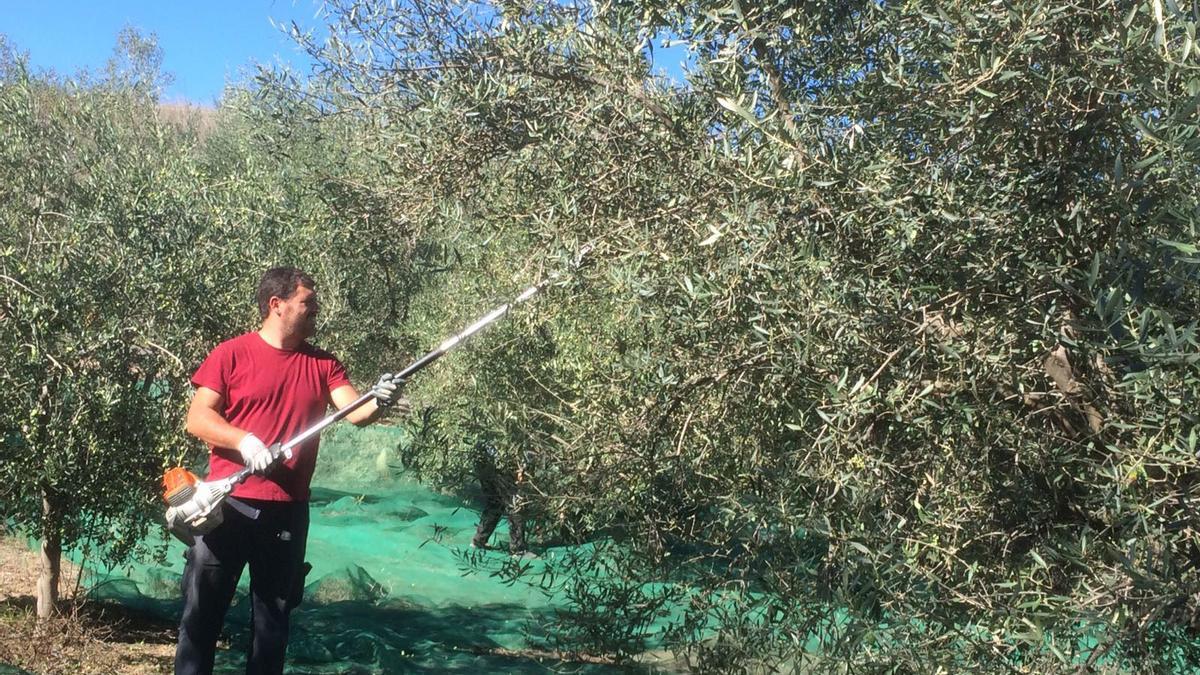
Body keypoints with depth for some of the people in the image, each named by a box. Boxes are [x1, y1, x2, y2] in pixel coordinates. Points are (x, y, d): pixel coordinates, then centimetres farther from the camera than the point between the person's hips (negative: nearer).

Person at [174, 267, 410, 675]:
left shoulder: (322, 364, 7)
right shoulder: (232, 354, -2)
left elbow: (354, 412, -5)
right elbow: (196, 419, -6)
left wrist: (378, 403, -27)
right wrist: (244, 440, -21)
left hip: (287, 512, 3)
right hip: (227, 504, -3)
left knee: (273, 617, 11)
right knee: (202, 612, 5)